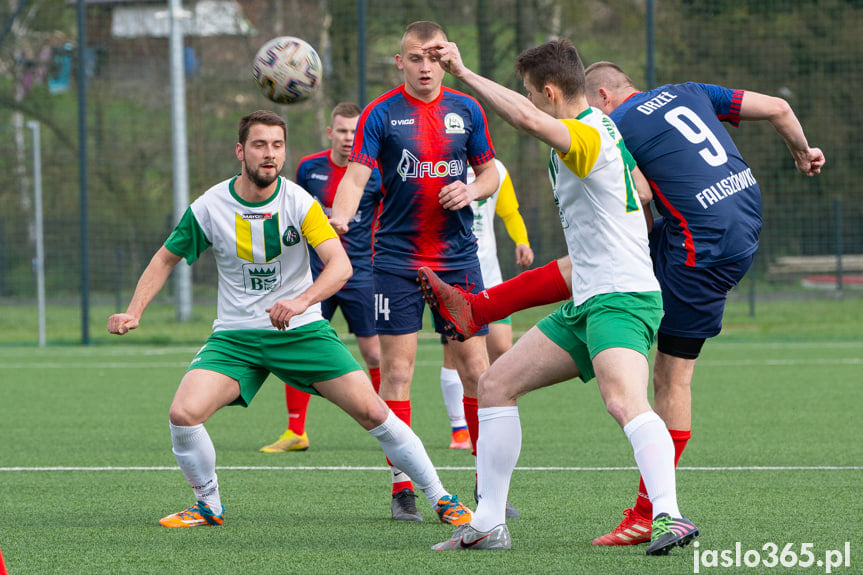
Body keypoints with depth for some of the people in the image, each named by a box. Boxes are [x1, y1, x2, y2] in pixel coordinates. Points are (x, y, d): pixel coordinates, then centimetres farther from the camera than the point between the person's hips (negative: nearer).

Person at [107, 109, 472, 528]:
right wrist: (134, 312, -3)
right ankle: (208, 505, 5)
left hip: (302, 331, -1)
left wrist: (302, 301, -39)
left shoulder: (298, 202, -10)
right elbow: (166, 259, 9)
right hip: (234, 336, 1)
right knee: (183, 414, -21)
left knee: (371, 411, -11)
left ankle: (440, 497, 6)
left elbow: (340, 265, -21)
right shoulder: (209, 208, -6)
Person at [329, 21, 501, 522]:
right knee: (397, 368, -5)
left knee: (475, 367, 1)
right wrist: (339, 218, -31)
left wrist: (472, 190, -7)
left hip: (458, 256, 2)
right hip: (397, 258, -2)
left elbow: (490, 171, 15)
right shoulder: (381, 114, -3)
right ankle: (403, 487, 2)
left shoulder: (466, 110, 6)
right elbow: (356, 176, -11)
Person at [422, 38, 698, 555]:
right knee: (497, 383, 11)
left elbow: (526, 118, -37)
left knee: (625, 401, -33)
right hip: (587, 302, 11)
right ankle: (488, 524, 12)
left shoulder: (587, 137, -17)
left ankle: (669, 516, -46)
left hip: (621, 299, -11)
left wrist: (464, 74, -30)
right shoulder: (604, 130, 15)